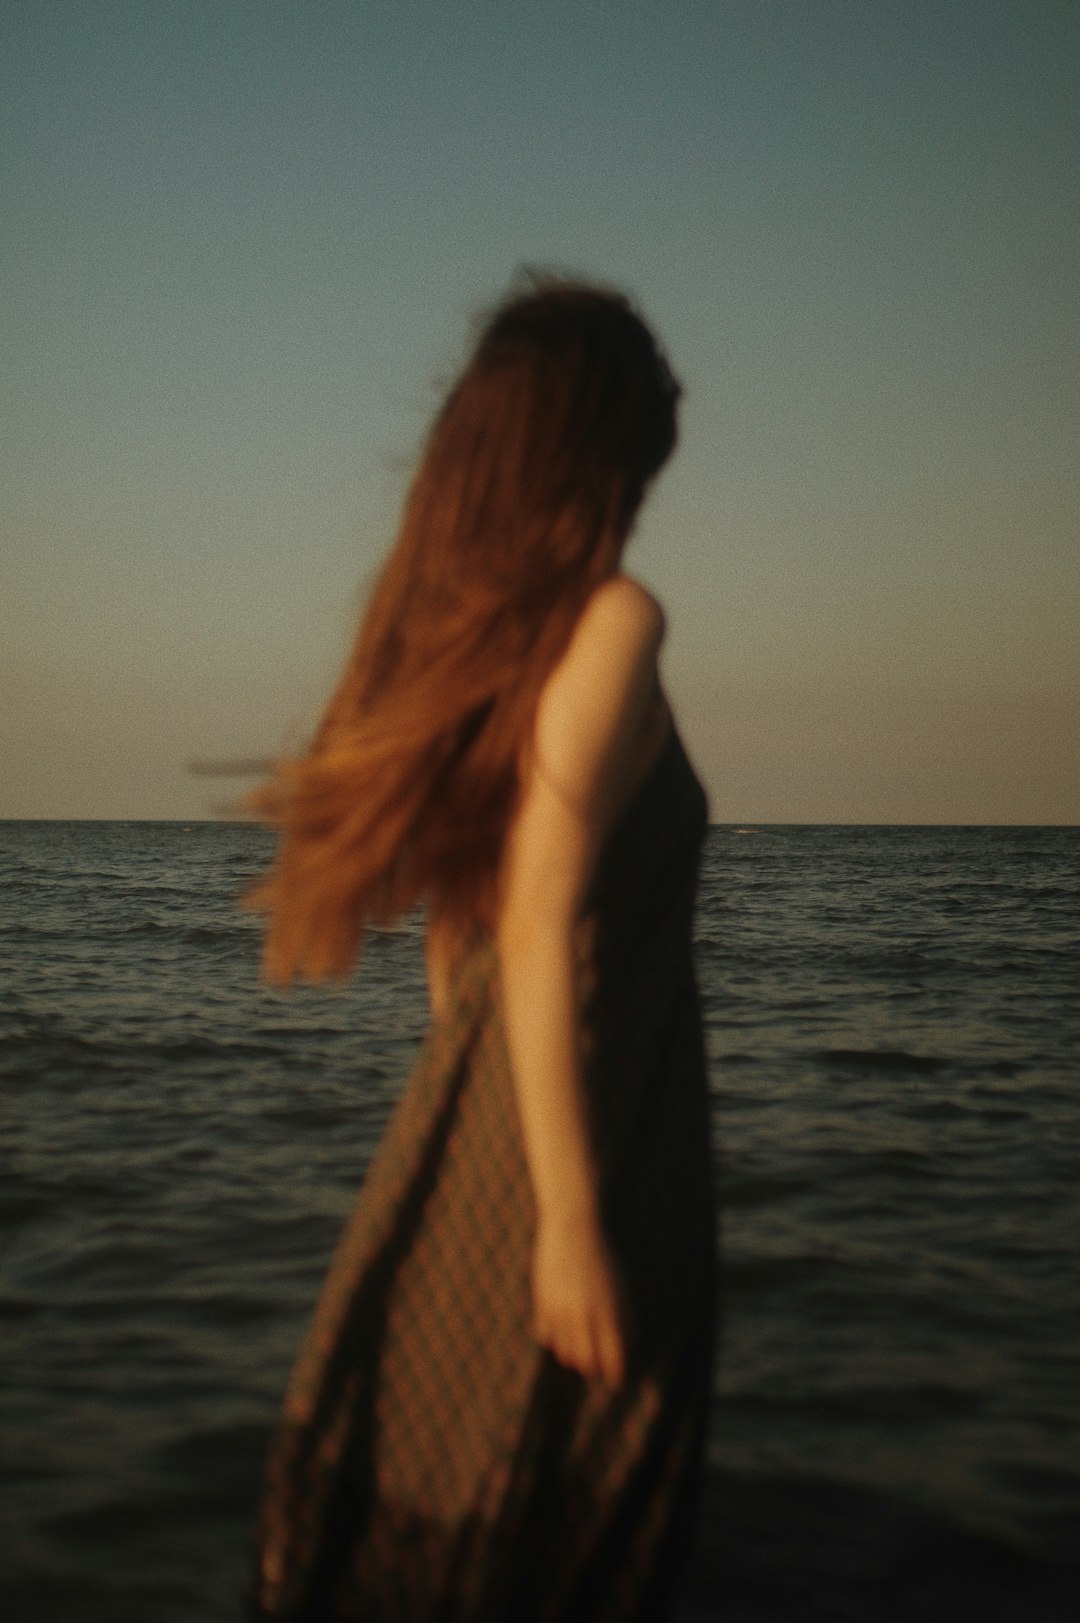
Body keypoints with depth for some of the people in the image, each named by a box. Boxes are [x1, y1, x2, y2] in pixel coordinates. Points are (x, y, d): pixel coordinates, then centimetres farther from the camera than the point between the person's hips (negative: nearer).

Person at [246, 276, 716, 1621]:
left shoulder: (458, 621, 10)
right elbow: (542, 927, -20)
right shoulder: (610, 621, -13)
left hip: (472, 1138, 8)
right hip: (583, 1145, -8)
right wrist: (570, 1217, -20)